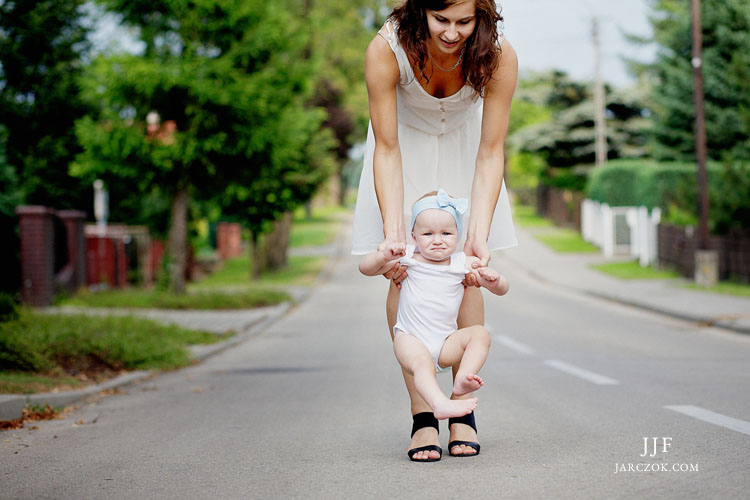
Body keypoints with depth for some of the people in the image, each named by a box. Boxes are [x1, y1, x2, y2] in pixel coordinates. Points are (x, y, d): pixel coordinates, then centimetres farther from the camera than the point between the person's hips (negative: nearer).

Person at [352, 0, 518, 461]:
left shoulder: (499, 55, -31)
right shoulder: (386, 50, -34)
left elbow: (490, 154, -25)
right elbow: (387, 151, -27)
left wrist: (478, 236, -33)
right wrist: (393, 233, -34)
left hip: (462, 141, 1)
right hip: (405, 140, -1)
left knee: (466, 273, -8)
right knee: (403, 275, -11)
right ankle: (422, 414, -8)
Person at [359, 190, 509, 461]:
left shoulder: (464, 264, 3)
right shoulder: (407, 258, 2)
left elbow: (502, 289, 5)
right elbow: (365, 267, 1)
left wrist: (493, 280, -20)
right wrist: (384, 256, -20)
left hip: (446, 343, 3)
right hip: (411, 338, -3)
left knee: (480, 333, -21)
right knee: (422, 363, -34)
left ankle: (462, 379, -34)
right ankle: (440, 404, -53)